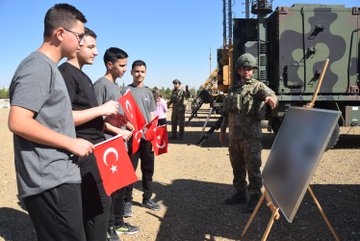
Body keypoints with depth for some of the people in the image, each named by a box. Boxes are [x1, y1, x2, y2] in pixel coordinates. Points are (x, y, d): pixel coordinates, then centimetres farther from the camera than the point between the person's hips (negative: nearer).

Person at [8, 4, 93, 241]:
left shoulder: (48, 67, 17)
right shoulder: (39, 66, -14)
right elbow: (18, 122, -23)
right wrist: (71, 143, -16)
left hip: (58, 178, 10)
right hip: (51, 182, -10)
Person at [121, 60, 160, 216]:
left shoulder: (148, 92, 13)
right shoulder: (126, 90, 0)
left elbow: (152, 115, 14)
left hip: (148, 137, 5)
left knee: (148, 169, 11)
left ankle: (147, 198, 25)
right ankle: (127, 201, 11)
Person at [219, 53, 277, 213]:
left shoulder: (257, 86, -3)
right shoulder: (233, 88, 15)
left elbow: (269, 93, -26)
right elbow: (227, 112, 21)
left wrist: (270, 97, -49)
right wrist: (223, 129, 20)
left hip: (251, 135, -6)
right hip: (234, 135, 6)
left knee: (253, 167, -2)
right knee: (237, 166, 14)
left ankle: (255, 197, 8)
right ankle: (240, 193, 29)